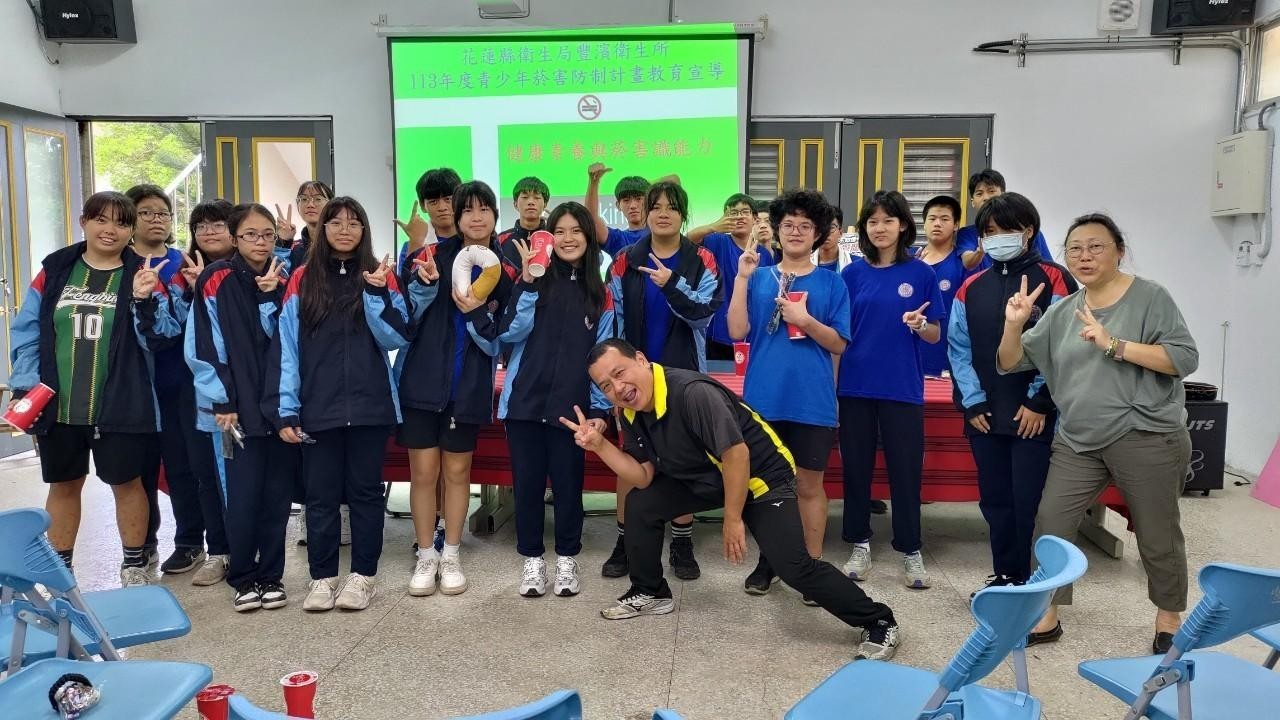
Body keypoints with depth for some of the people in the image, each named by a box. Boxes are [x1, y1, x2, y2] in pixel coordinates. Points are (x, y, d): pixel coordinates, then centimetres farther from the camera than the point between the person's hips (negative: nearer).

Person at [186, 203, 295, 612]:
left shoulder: (284, 281, 9)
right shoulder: (217, 281, 0)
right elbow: (203, 349, -4)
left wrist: (272, 297, -11)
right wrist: (221, 402, -8)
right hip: (236, 409, -2)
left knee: (277, 496, 6)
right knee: (242, 498, -2)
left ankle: (270, 576, 19)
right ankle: (243, 578, 15)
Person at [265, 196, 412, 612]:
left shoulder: (380, 276, 5)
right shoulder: (303, 280, 5)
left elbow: (396, 339, -4)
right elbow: (286, 347, 0)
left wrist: (377, 293, -16)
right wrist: (285, 409, -6)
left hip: (369, 406, 0)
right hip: (317, 408, 0)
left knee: (365, 491, 7)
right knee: (321, 495, 7)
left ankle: (363, 575, 17)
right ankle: (322, 577, 17)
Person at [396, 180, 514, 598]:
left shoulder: (505, 270, 1)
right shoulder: (434, 255, -1)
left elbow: (501, 340, 0)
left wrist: (476, 314, -18)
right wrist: (423, 284, -19)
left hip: (469, 387, 1)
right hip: (422, 380, 0)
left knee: (457, 471, 11)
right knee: (424, 471, 4)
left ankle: (451, 555, 24)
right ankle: (426, 556, 19)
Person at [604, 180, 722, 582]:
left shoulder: (701, 261, -1)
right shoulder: (626, 261, 3)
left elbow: (704, 312, -15)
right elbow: (613, 319, 2)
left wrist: (672, 285, -30)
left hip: (684, 374, -1)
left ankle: (682, 543, 17)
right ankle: (624, 541, 16)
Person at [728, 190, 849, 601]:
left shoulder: (831, 283, 3)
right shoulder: (759, 278, 6)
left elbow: (838, 344, -1)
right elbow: (737, 331, -5)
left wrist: (805, 320, -17)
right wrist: (742, 278, -10)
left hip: (812, 401, -1)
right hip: (763, 398, 2)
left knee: (809, 485, 6)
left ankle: (813, 566, 17)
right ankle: (767, 560, 26)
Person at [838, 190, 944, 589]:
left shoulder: (921, 273, 0)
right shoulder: (853, 273, 3)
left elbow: (934, 335, 3)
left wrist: (919, 325, -19)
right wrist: (831, 384, -1)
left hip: (902, 388, -1)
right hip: (855, 387, 2)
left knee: (906, 471, 4)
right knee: (856, 469, 8)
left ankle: (910, 552, 17)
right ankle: (860, 547, 21)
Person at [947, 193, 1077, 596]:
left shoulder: (1054, 280, -3)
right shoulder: (971, 287, 10)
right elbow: (959, 348, 8)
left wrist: (1039, 402, -12)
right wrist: (972, 402, -1)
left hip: (1035, 416, -4)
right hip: (985, 416, 5)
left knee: (1030, 503, -1)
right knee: (995, 501, 11)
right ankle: (1004, 577, 25)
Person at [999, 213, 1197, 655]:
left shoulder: (1150, 298, -4)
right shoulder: (1062, 311, 9)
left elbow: (1185, 358, -12)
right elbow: (1011, 364, 9)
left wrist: (1114, 344, -20)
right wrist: (1014, 324, -10)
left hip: (1145, 439, -4)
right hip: (1078, 443, 4)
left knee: (1157, 537, 8)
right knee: (1049, 526, 2)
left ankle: (1169, 623, 30)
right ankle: (1045, 619, 16)